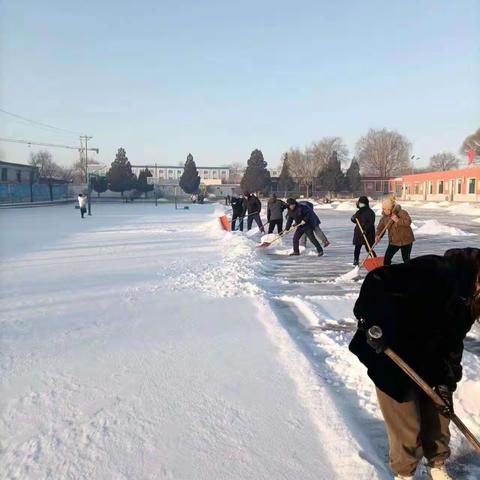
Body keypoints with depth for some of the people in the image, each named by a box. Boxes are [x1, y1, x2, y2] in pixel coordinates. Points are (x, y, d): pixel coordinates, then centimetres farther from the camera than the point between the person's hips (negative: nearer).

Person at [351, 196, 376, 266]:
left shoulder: (370, 212, -9)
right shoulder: (358, 212, 14)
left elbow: (371, 223, -17)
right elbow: (354, 220, 17)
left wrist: (366, 230, -29)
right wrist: (353, 218, -7)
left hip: (367, 234, -6)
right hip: (358, 233, 6)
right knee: (357, 247, 7)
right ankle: (356, 260, 16)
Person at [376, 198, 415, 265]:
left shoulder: (402, 212, -14)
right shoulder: (384, 217, -1)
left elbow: (408, 222, -25)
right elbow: (380, 228, -2)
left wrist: (398, 220, -35)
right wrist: (378, 236, -20)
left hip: (406, 240, -3)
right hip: (393, 241, 4)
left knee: (406, 258, 4)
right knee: (387, 258, -5)